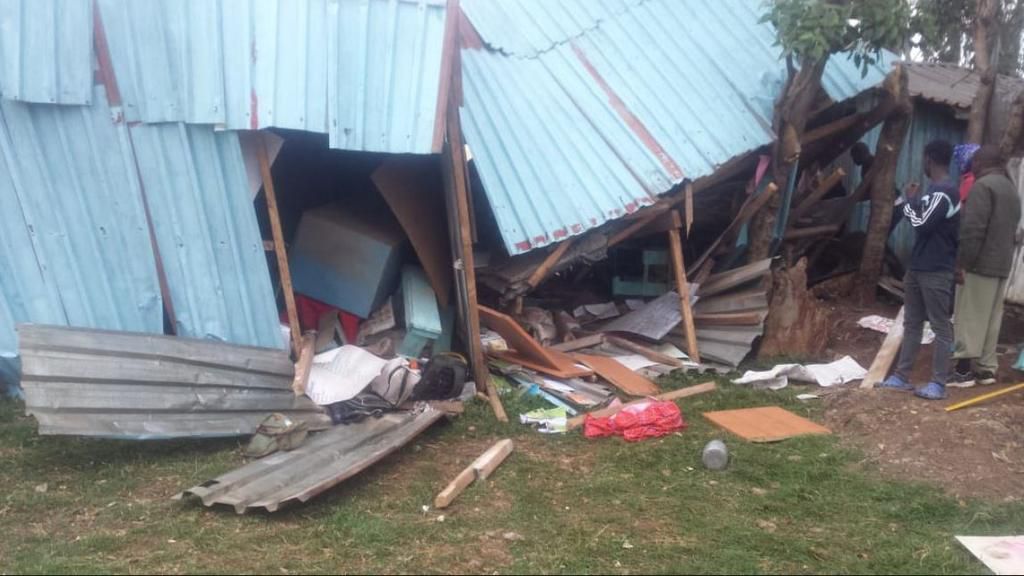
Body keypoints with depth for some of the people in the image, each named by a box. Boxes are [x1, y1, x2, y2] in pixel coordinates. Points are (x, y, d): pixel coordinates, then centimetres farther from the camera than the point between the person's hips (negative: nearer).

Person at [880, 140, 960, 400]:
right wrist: (914, 202, 7)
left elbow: (923, 224, -20)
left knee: (940, 326, -3)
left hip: (937, 271, -10)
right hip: (917, 267, 10)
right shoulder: (935, 189, 15)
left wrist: (910, 202, -6)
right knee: (911, 323, 11)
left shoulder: (945, 191, -16)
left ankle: (938, 383, 0)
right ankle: (902, 376, 17)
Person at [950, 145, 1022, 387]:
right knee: (991, 319, 11)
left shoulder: (983, 185, -12)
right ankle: (987, 367, 14)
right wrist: (1005, 257, 20)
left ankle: (964, 368, -3)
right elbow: (1012, 230, 19)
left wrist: (962, 262, -18)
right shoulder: (1011, 189, 18)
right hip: (1001, 265, 8)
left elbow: (973, 229, -19)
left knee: (970, 318, -4)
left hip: (980, 264, -8)